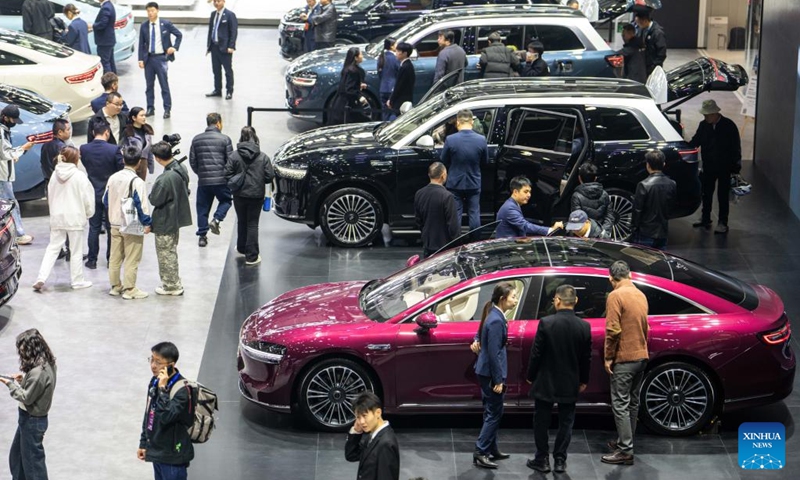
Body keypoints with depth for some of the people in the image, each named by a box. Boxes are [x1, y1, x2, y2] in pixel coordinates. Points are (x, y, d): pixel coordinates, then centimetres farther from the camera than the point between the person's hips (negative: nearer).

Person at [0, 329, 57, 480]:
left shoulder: (38, 372, -30)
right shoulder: (47, 363, 0)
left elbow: (26, 397, -23)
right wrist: (24, 379, 2)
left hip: (33, 421, -10)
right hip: (29, 417, 10)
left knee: (32, 459, 7)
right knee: (17, 454, 24)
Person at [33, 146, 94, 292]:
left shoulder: (55, 175, 2)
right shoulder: (79, 176, -13)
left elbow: (50, 197, 11)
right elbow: (87, 198, -10)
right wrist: (88, 214, 7)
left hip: (57, 218, 5)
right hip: (75, 218, -4)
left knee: (52, 248, 9)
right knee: (77, 251, 7)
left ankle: (41, 278, -3)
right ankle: (77, 281, 15)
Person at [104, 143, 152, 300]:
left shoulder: (113, 178, 2)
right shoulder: (137, 182, -17)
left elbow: (105, 200, 11)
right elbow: (142, 205, -18)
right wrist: (147, 223, -8)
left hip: (114, 225, 6)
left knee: (115, 258, 14)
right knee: (131, 260, 1)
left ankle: (115, 286, 23)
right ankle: (129, 290, 3)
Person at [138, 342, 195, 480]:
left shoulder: (181, 389, -22)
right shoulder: (155, 382, 3)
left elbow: (167, 416, -34)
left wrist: (163, 388, -33)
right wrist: (143, 443, 17)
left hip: (173, 455, -9)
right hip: (157, 452, 9)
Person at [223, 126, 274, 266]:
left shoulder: (235, 156, -11)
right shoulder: (263, 157, -11)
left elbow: (227, 173, -12)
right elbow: (269, 176, -9)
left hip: (240, 195, 1)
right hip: (256, 195, -1)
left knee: (242, 222, 21)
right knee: (252, 224, 5)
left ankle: (242, 248, 38)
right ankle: (252, 256, 3)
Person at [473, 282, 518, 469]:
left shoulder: (494, 315, 7)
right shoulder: (496, 321, -23)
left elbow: (481, 335, 25)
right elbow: (494, 353, -22)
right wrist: (498, 380, -19)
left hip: (486, 371, 10)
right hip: (491, 372, -10)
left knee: (492, 412, 17)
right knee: (494, 413, -3)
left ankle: (492, 450, 25)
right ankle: (481, 452, 0)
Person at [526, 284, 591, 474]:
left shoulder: (546, 323, -16)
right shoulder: (584, 326, -7)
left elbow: (536, 353, -10)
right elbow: (586, 357, 1)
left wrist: (531, 376, 3)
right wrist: (584, 380, 14)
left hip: (546, 382, -2)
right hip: (570, 384, 2)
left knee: (541, 421, 10)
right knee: (566, 422, 12)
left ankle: (542, 459, 14)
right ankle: (560, 460, 12)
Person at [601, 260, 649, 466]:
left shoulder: (616, 296, -14)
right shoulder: (640, 295, 10)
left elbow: (613, 330, -18)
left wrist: (608, 357, -11)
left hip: (624, 358, -8)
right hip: (641, 356, 8)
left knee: (620, 404, -6)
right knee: (632, 402, 15)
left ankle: (625, 451, -8)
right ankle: (624, 442, 25)